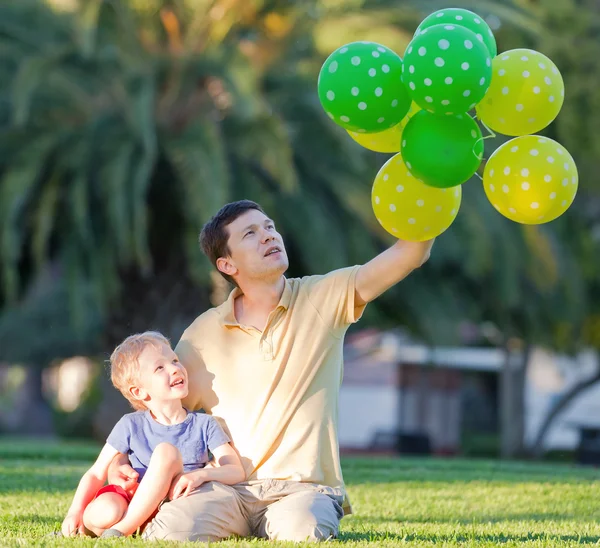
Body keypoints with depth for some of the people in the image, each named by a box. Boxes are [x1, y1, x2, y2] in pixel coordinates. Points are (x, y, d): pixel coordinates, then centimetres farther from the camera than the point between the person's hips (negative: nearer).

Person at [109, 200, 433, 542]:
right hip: (230, 489, 1)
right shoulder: (203, 334, 7)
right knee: (167, 532, -28)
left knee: (302, 532, -36)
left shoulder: (326, 299, 1)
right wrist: (122, 462, -1)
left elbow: (410, 254, -11)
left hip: (304, 487, -1)